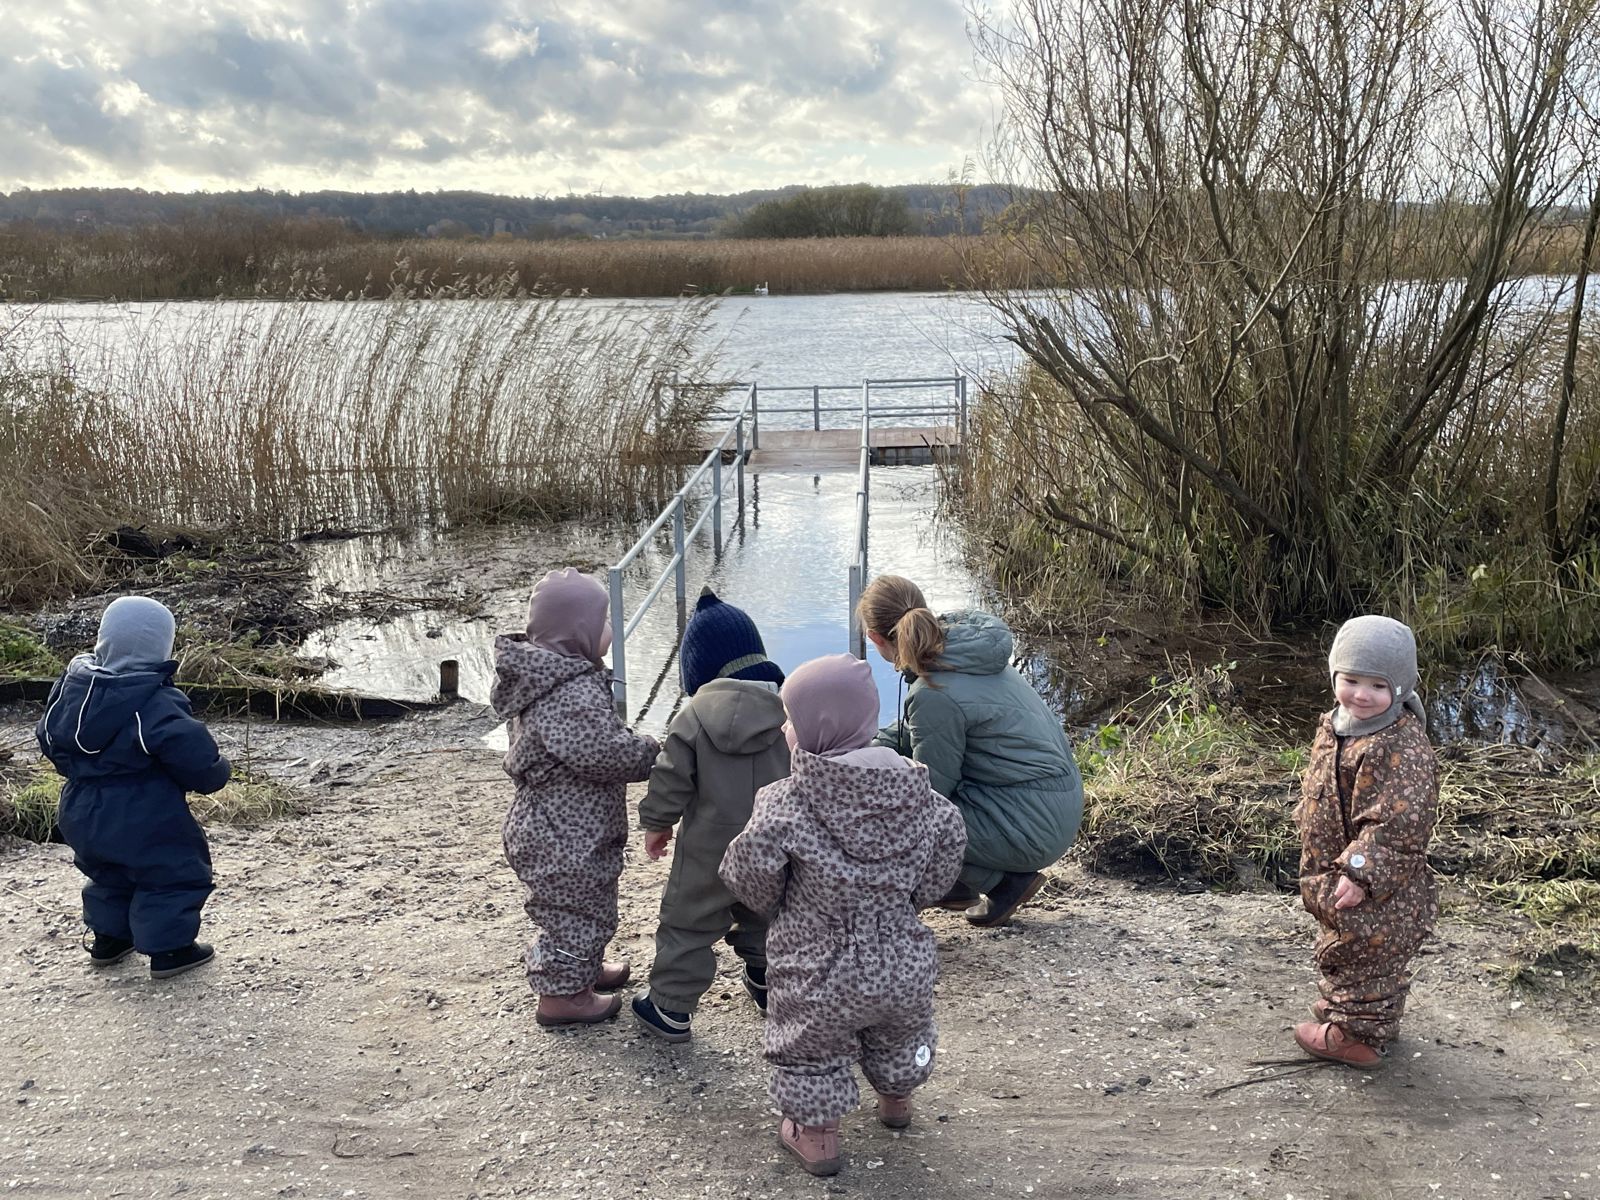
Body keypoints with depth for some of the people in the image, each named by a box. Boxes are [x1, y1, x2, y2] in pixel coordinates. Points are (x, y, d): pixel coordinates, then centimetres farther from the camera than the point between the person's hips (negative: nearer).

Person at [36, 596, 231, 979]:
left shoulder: (72, 683, -2)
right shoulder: (157, 704, -25)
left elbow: (50, 739, 11)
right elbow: (195, 758, -24)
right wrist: (217, 773, -3)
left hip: (82, 815, 8)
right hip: (144, 821, -8)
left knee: (109, 875, 29)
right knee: (175, 875, 9)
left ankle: (107, 938, 38)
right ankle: (168, 949, 12)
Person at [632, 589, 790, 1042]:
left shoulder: (694, 718, -15)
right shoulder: (786, 708, -5)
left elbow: (671, 779, -10)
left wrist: (656, 823, 6)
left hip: (710, 847, -4)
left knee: (688, 922, 8)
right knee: (762, 915, 26)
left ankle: (671, 1007, 13)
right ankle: (765, 979, 38)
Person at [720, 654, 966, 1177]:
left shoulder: (785, 803, -23)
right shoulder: (915, 790, -11)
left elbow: (751, 879, -17)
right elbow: (950, 844, 0)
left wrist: (766, 902, 6)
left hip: (819, 974, -4)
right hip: (902, 964, 5)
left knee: (813, 1050, 22)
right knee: (898, 1035, 32)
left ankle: (817, 1136, 35)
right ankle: (896, 1100, 55)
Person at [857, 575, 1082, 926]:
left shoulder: (934, 696, -25)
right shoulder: (963, 645, 2)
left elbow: (933, 787, -11)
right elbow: (914, 729, 16)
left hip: (1034, 828, -9)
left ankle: (1005, 881, 5)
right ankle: (959, 884, 25)